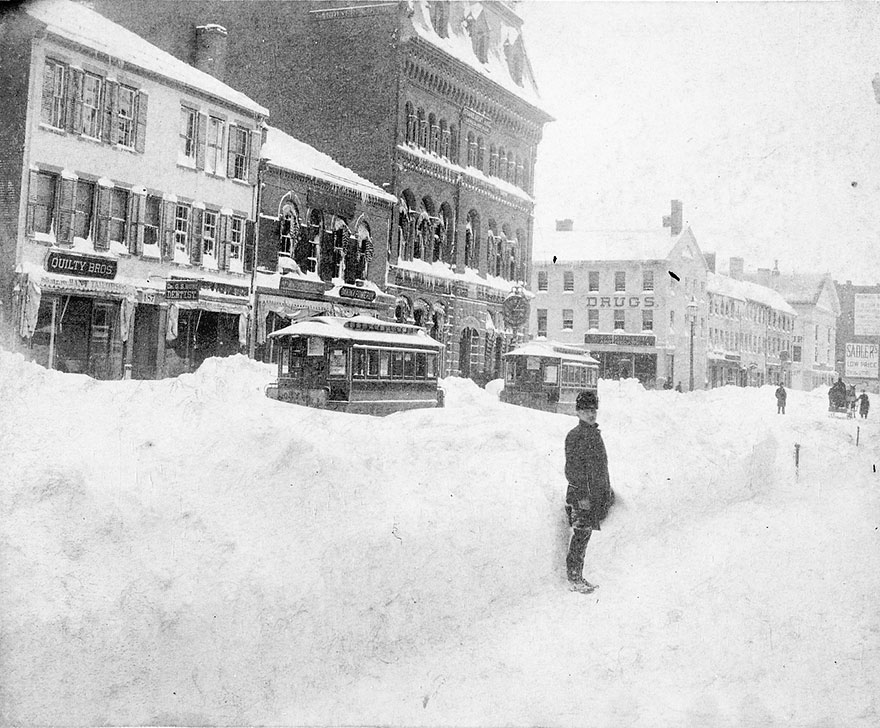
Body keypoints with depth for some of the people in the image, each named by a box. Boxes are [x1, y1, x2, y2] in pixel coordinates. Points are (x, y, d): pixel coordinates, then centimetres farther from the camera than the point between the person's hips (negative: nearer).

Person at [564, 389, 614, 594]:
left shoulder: (595, 433, 14)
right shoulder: (575, 436, -12)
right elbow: (572, 469, -16)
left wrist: (607, 489, 23)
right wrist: (582, 495, -19)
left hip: (596, 494, 8)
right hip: (580, 495, -8)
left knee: (584, 536, 12)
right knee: (580, 536, -4)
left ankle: (578, 577, 19)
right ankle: (574, 578, 3)